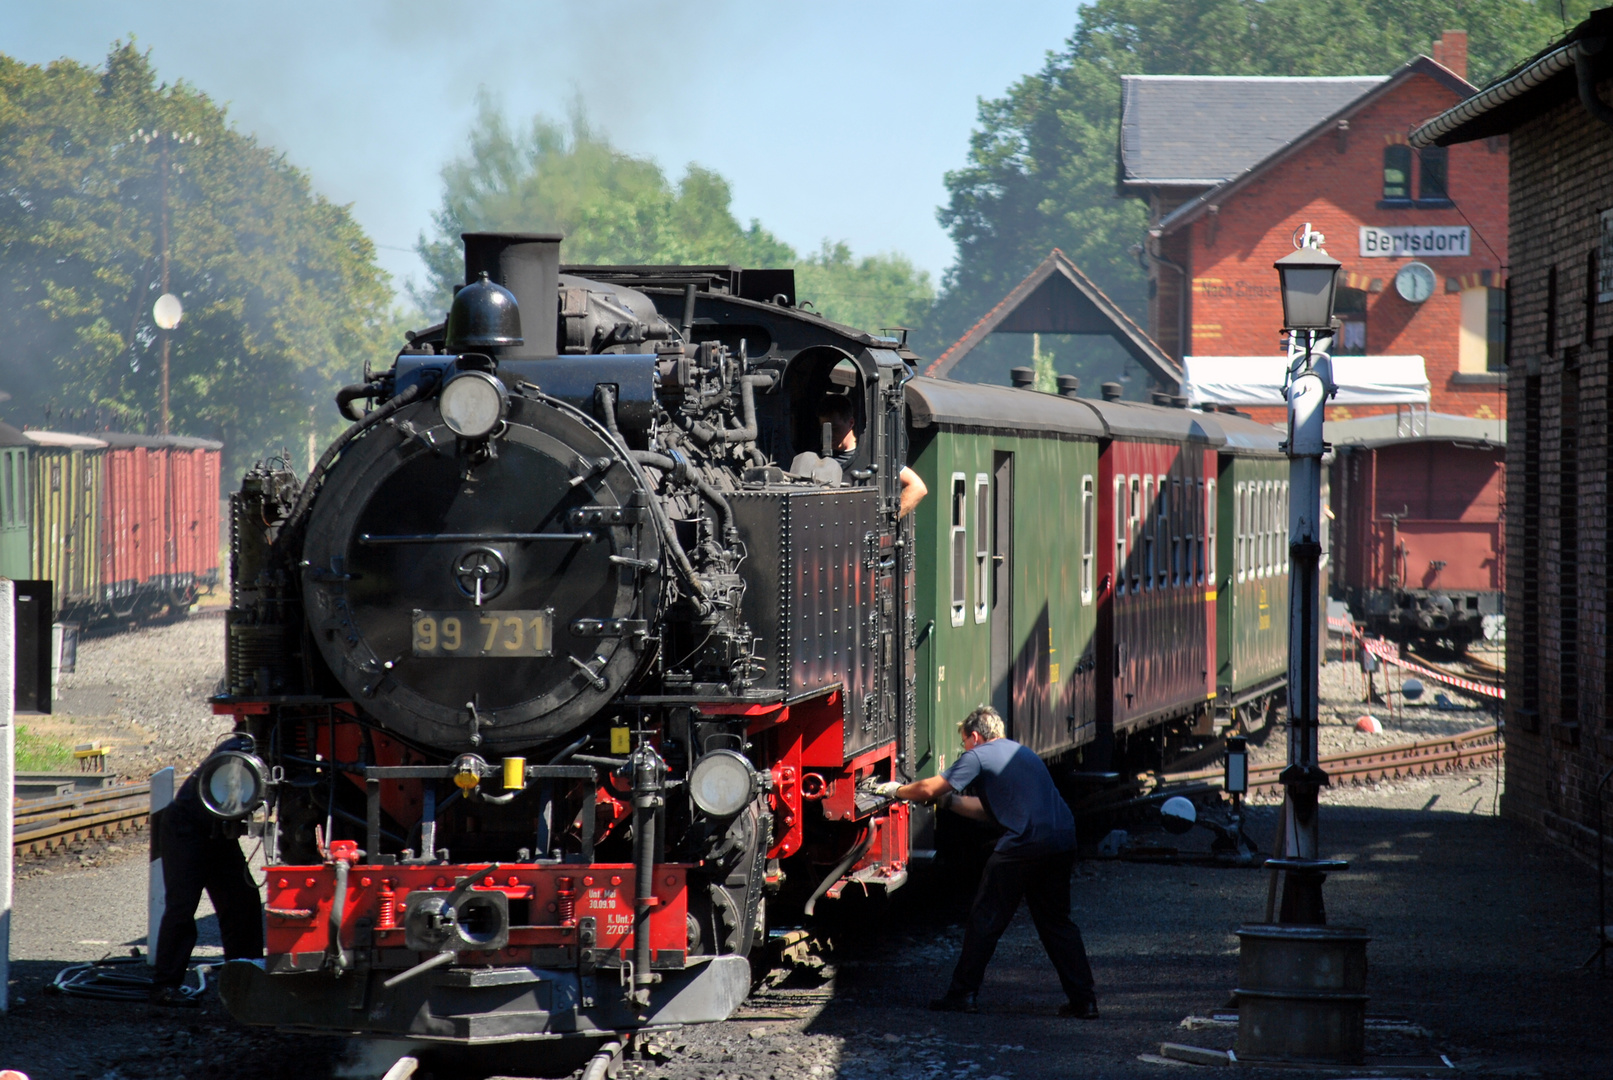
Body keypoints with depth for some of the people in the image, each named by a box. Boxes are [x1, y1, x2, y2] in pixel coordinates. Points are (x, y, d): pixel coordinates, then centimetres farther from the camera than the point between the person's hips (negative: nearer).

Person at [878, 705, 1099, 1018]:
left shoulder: (979, 756, 3)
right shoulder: (1019, 752, 27)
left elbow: (929, 789, 2)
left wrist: (896, 791, 20)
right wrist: (949, 801, 37)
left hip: (1023, 845, -7)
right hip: (1062, 843, 7)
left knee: (986, 920, 5)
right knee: (1056, 922, 16)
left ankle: (963, 994, 9)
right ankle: (1084, 1000, 11)